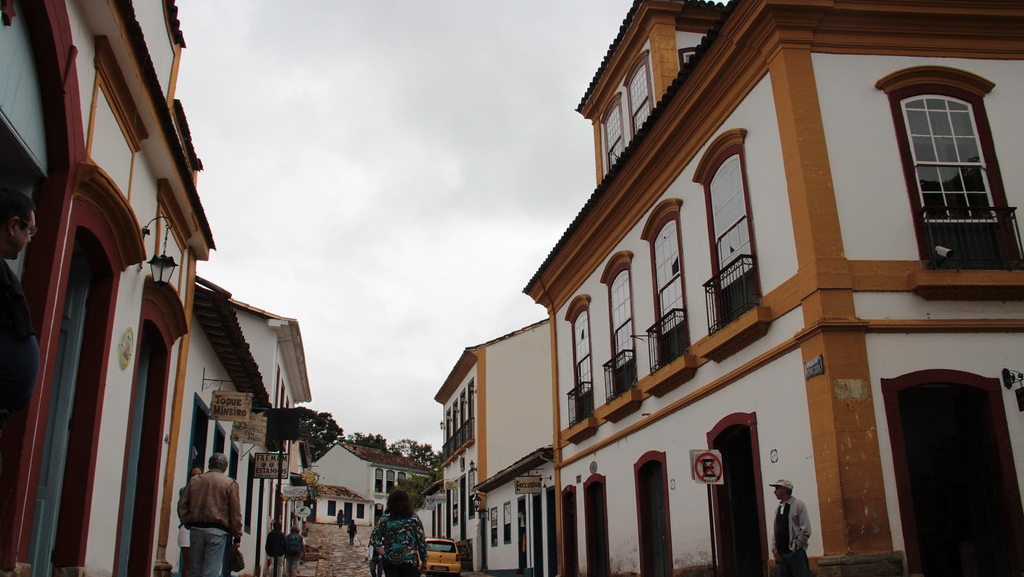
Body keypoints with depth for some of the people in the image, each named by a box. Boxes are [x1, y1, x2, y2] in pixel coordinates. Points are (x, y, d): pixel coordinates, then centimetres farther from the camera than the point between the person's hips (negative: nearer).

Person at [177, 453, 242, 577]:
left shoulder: (194, 480, 10)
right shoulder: (230, 483, -2)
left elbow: (182, 505, 9)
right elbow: (235, 512, -3)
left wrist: (188, 523, 15)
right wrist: (237, 534, 5)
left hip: (196, 529, 4)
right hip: (217, 531, -4)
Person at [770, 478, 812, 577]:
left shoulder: (798, 505, -2)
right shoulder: (778, 508, 16)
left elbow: (806, 530, -8)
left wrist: (796, 547, -10)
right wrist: (774, 548, 4)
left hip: (795, 553, -6)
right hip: (780, 555, 6)